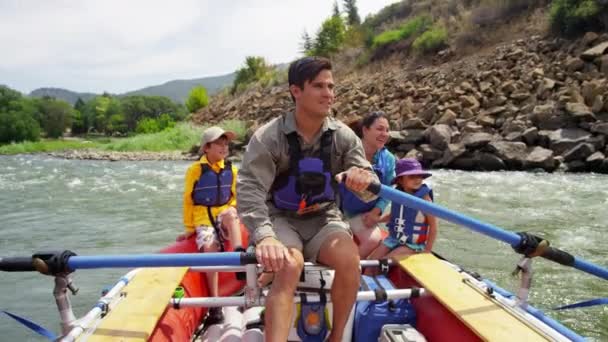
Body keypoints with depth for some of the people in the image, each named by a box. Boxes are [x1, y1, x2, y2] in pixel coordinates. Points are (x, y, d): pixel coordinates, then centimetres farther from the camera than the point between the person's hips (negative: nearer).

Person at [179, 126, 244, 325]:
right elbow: (188, 201, 2)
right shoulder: (195, 170, -4)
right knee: (210, 248, -26)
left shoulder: (231, 170, 5)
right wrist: (189, 228, 3)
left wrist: (230, 215, -1)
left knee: (230, 213, -33)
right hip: (203, 220, -2)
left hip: (225, 219, 2)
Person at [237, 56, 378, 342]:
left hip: (323, 219, 3)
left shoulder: (344, 136, -4)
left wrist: (365, 179, -33)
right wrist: (264, 236, -41)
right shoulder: (268, 137, -13)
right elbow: (250, 190, -23)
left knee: (349, 258, -26)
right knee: (289, 267, -33)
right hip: (281, 220, -2)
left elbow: (370, 193, -6)